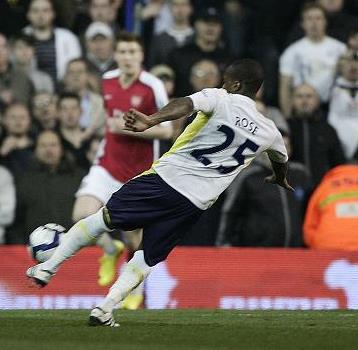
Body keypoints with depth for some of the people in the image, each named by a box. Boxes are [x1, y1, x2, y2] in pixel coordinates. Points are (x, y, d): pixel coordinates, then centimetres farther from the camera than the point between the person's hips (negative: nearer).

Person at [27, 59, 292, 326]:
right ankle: (105, 310, -1)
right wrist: (279, 180, 60)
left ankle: (48, 268, 11)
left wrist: (151, 121, -37)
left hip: (166, 176, -3)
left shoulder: (221, 99, 0)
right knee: (148, 257, 13)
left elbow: (186, 104, -22)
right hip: (195, 203, 3)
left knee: (103, 218, 11)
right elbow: (281, 161, 36)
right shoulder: (269, 132, 13)